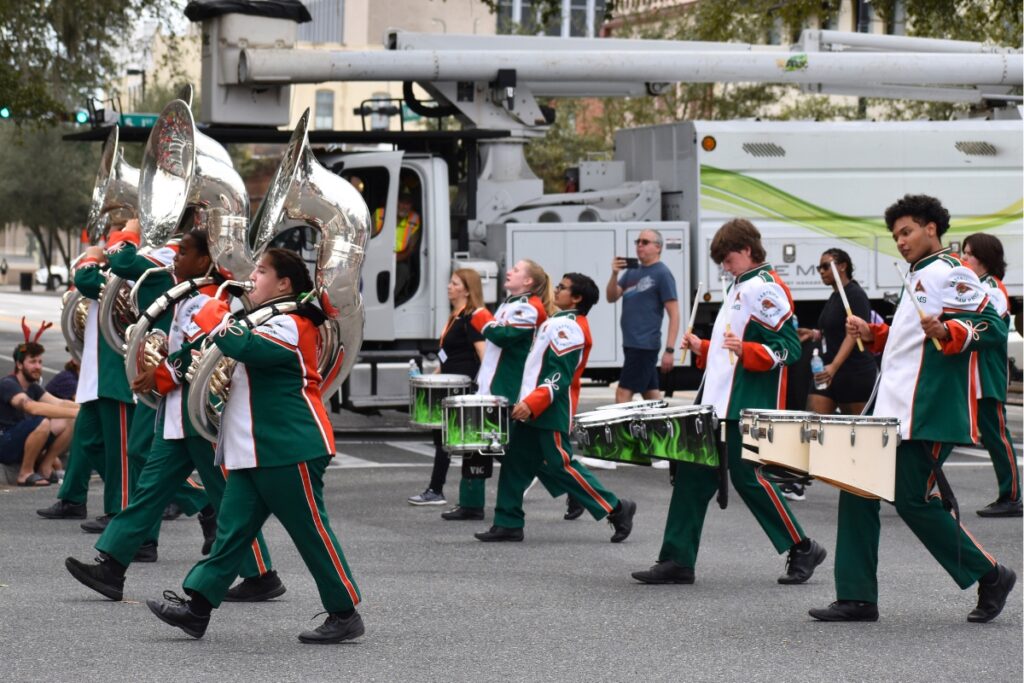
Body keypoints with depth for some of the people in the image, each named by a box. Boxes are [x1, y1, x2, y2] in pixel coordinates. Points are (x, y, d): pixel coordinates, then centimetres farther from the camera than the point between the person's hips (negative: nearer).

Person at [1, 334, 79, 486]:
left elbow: (59, 403, 0)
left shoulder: (33, 388, 12)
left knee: (69, 423, -5)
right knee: (41, 422, -34)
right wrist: (74, 412, -40)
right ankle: (25, 473, -18)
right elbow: (32, 407, -34)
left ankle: (44, 468, 1)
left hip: (20, 442, 8)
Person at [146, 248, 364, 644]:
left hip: (290, 448, -10)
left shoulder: (289, 324, -14)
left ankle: (345, 614, 5)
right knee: (233, 528, 4)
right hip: (253, 449, 10)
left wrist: (214, 316, -17)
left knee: (312, 531, -3)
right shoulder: (267, 321, 19)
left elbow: (243, 347, -30)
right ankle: (197, 607, 2)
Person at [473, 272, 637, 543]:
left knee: (560, 466, -7)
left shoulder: (569, 328, -16)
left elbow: (559, 377, -23)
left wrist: (531, 404, -30)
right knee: (516, 465, 8)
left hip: (548, 412, -10)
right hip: (531, 409, 10)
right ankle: (508, 524, 12)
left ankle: (616, 509, 0)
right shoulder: (558, 322, 15)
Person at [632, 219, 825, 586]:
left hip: (746, 406, -10)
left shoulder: (766, 288, -12)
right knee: (692, 476, 6)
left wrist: (745, 350, -30)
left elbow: (788, 349, -18)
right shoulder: (740, 286, 19)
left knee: (747, 477, -5)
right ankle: (677, 560, 8)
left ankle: (803, 549, 8)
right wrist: (703, 349, 17)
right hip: (717, 402, 10)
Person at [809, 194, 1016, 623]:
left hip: (927, 416, -10)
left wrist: (944, 332, -34)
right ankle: (857, 598, 7)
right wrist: (872, 335, 15)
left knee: (914, 500, -9)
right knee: (857, 492, 4)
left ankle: (990, 577, 6)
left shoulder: (948, 273, -9)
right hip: (891, 410, 10)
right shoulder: (919, 277, 21)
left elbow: (992, 327, -18)